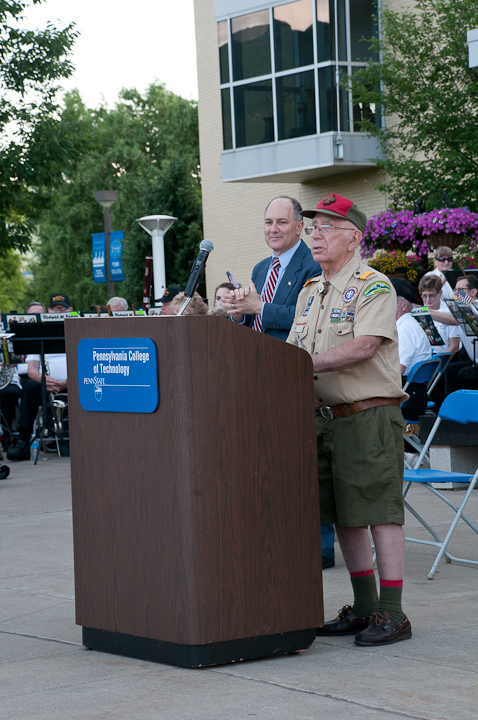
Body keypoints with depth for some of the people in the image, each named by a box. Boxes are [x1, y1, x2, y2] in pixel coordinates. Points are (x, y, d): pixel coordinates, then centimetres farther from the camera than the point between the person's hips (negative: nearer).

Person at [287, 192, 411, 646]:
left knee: (379, 512, -7)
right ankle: (364, 608, 20)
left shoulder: (373, 286, -8)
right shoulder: (310, 292, 18)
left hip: (369, 414, -8)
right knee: (342, 515, 11)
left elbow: (364, 346, -20)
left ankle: (391, 614, -4)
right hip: (324, 416, 8)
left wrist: (307, 365, -22)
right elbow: (294, 348, 19)